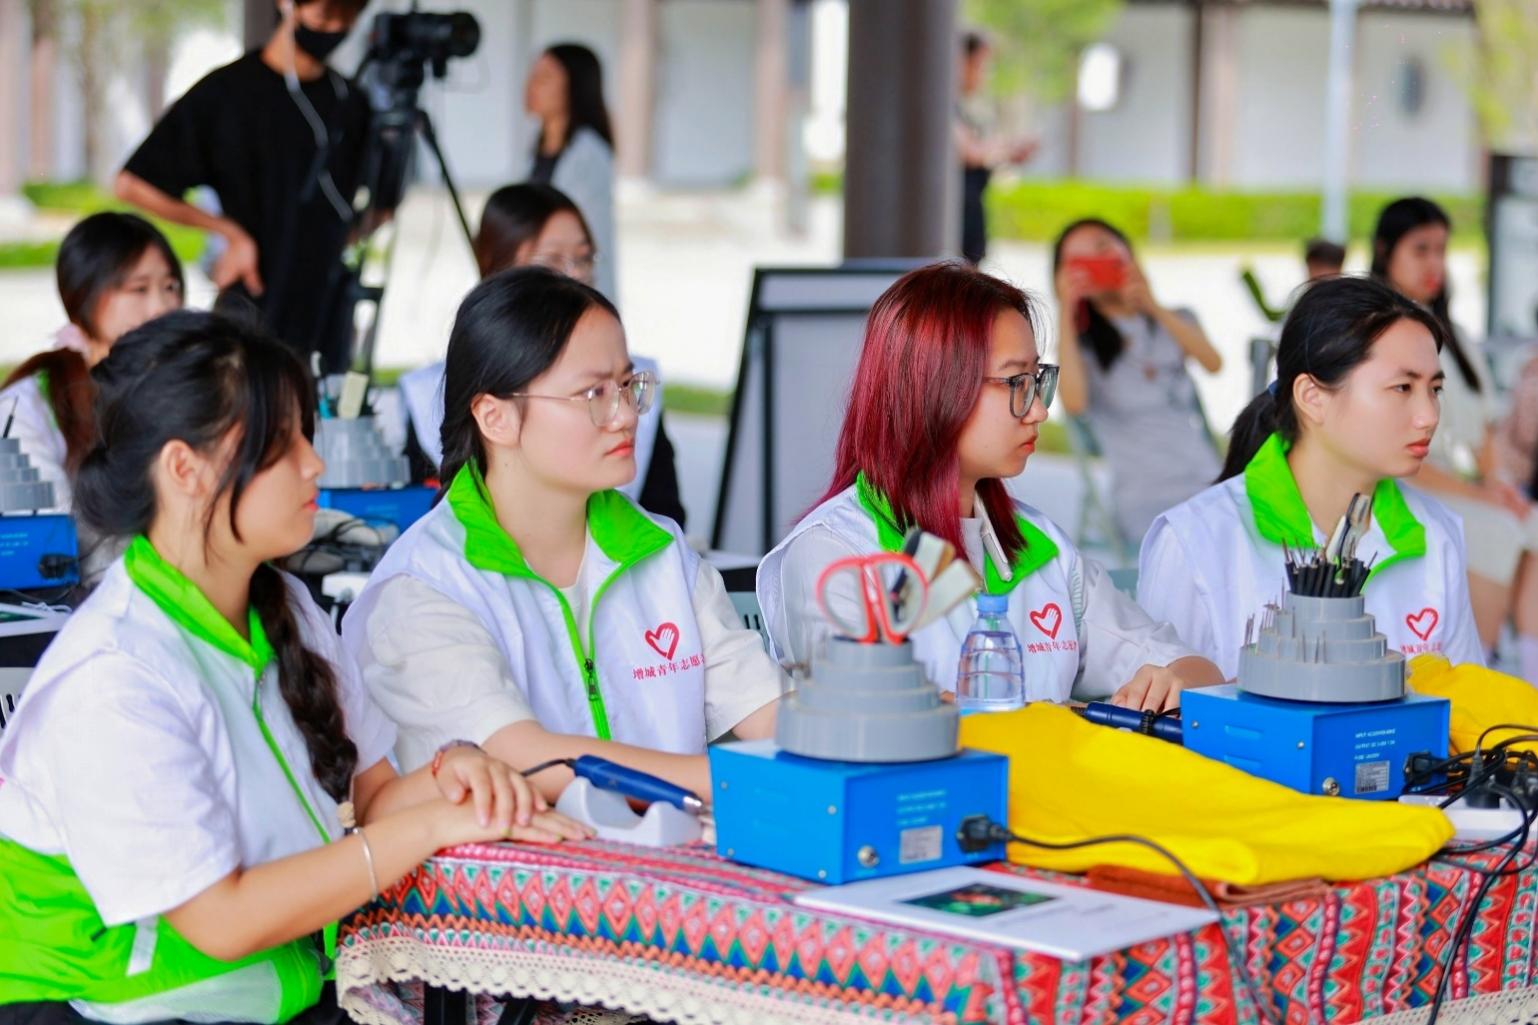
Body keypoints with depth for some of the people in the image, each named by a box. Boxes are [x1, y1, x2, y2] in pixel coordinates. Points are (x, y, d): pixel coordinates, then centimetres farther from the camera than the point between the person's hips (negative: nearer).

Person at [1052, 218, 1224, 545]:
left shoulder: (1175, 322, 21)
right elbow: (1074, 402, -12)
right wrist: (1065, 313, -8)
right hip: (1144, 499, -3)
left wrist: (1155, 308, -12)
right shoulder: (1083, 343, 12)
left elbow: (1213, 363, -3)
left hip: (1207, 483, 3)